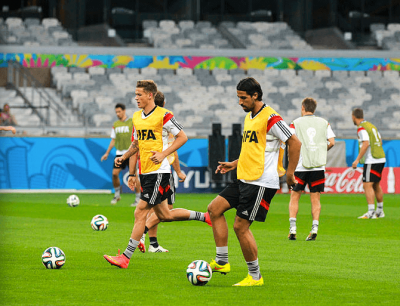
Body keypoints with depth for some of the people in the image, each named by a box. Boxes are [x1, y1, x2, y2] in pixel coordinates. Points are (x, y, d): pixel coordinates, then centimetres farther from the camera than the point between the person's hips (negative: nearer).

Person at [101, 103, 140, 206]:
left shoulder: (132, 123, -2)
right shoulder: (115, 125, 12)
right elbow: (113, 140, 18)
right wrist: (107, 153, 15)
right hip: (119, 153, 4)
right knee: (115, 173, -6)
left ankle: (138, 197, 2)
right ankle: (117, 194, 11)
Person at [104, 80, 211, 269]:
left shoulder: (163, 115, -10)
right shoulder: (136, 117, 13)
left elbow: (182, 137, -7)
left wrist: (163, 154, -17)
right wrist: (124, 157, 8)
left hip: (158, 171, -8)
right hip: (144, 171, 8)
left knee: (140, 212, -11)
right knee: (164, 215, 12)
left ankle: (126, 257, -10)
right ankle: (203, 217, 31)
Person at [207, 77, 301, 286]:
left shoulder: (270, 118, -14)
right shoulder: (249, 117, 15)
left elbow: (295, 143, -14)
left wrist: (290, 173, -13)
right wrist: (234, 164, 18)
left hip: (261, 182, -10)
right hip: (244, 180, 10)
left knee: (240, 227, -8)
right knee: (215, 209, 4)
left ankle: (255, 277, 4)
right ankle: (222, 262, 8)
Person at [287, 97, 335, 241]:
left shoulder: (296, 123, 0)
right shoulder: (324, 123, 8)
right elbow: (332, 142, 2)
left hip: (300, 166, -2)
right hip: (318, 166, 2)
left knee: (294, 197, 7)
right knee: (315, 199, 7)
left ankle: (292, 228, -3)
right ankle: (315, 227, -5)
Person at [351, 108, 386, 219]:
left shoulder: (361, 128, -12)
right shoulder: (371, 125, 16)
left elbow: (366, 144, -23)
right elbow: (380, 141, 24)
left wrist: (357, 159, -22)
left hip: (371, 161, -9)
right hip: (381, 159, 9)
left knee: (367, 185, -10)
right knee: (376, 185, 18)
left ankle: (371, 212, -17)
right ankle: (380, 211, 25)